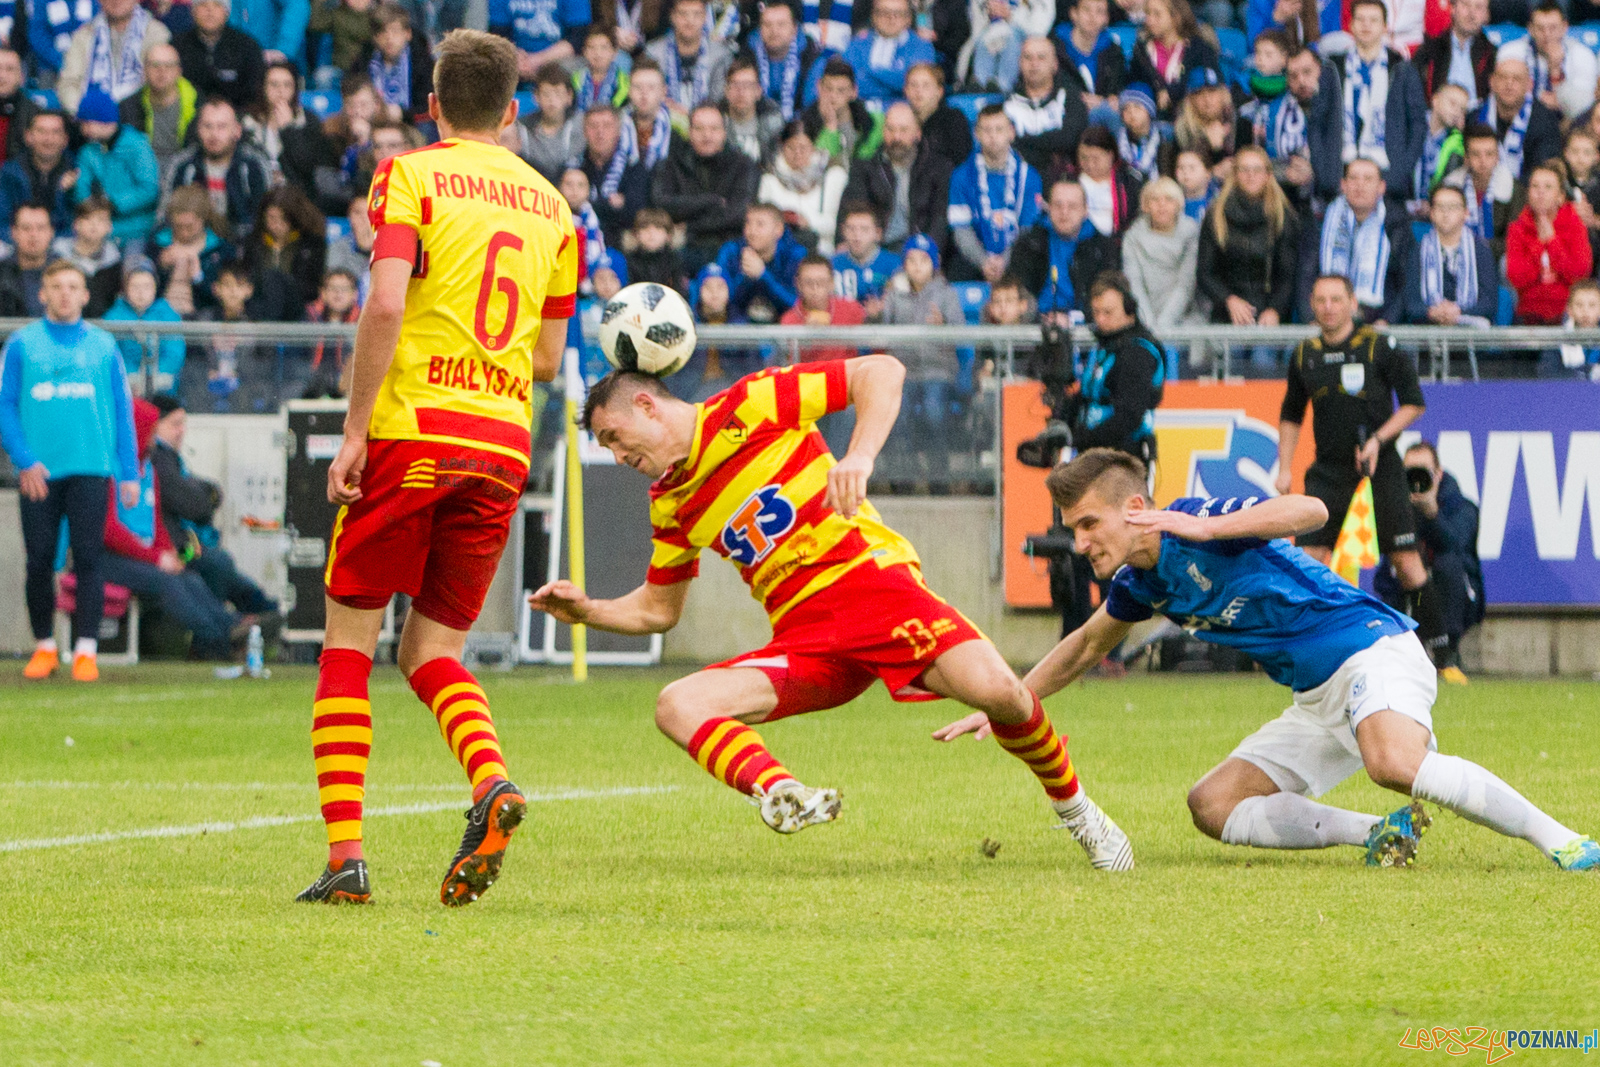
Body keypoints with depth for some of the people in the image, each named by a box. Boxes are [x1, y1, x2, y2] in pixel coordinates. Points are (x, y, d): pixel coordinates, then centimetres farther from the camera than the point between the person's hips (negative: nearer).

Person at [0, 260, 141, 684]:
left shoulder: (103, 345, 9)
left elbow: (122, 409, 11)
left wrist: (129, 472, 5)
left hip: (90, 469, 0)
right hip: (39, 473, 0)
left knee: (88, 558, -7)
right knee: (39, 561, 2)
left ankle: (86, 649, -6)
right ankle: (44, 646, 15)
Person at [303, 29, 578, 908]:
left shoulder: (411, 176, 0)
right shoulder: (552, 206, 14)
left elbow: (385, 306, -14)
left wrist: (354, 429, -11)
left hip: (411, 433, -4)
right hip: (504, 445, 4)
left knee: (348, 639, 6)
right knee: (433, 653, 11)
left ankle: (345, 856, -4)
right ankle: (491, 781, -19)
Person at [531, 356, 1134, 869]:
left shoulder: (748, 407, -2)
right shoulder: (671, 505, 17)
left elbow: (881, 372, -6)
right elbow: (657, 609, 29)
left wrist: (859, 458, -20)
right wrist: (586, 612, 12)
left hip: (872, 580, -6)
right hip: (802, 636, 6)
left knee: (996, 690, -29)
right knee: (678, 707, -19)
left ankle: (1073, 807, 0)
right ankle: (779, 794, -49)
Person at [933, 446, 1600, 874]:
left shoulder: (1193, 522, -13)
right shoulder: (1140, 582, 12)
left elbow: (1309, 510, -27)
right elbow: (1086, 646, 32)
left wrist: (1206, 527, -33)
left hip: (1372, 648, -10)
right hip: (1319, 699, 10)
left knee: (1393, 763, -39)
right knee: (1213, 807, 0)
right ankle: (1382, 833, -5)